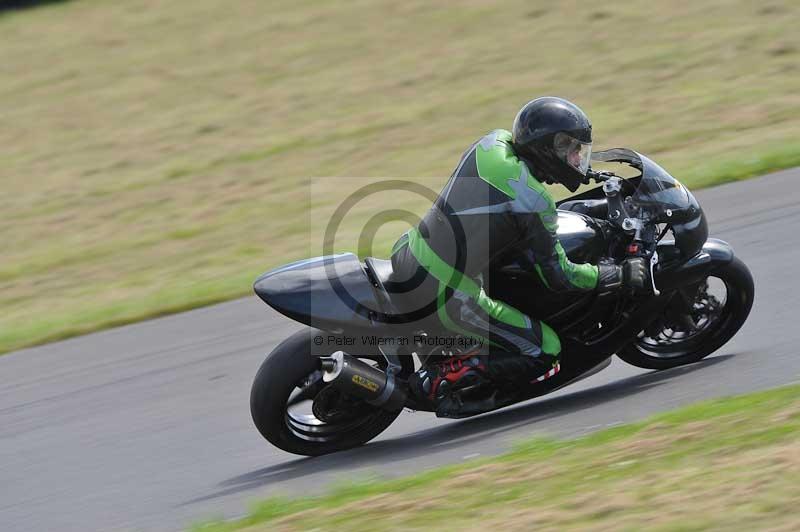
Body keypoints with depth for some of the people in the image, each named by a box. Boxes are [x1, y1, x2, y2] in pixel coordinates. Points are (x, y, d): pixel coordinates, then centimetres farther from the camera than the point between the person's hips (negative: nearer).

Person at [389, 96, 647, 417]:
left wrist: (579, 172, 34)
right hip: (446, 295, -8)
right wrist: (622, 275, -1)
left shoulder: (493, 142, 4)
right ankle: (438, 381, -8)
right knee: (544, 353, -2)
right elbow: (558, 277, -11)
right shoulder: (534, 202, -17)